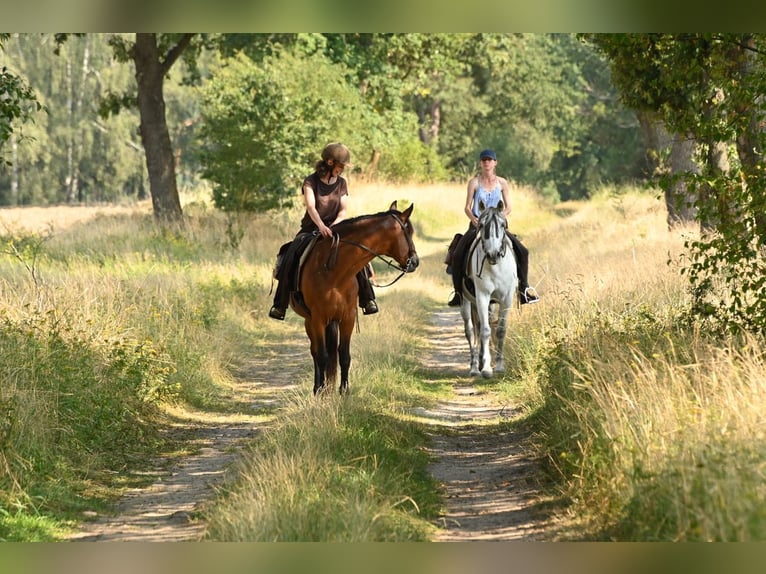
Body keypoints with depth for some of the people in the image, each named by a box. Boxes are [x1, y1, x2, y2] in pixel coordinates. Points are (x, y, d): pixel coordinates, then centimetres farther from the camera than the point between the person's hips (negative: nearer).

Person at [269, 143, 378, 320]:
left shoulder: (341, 183, 7)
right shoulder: (311, 181, -6)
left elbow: (343, 211, 0)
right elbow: (311, 207, -23)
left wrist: (333, 226, -22)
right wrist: (321, 226, -42)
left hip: (334, 229, 2)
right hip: (310, 231, -2)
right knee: (289, 258, -27)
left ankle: (367, 299, -13)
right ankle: (280, 304, -18)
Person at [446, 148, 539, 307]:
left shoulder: (502, 183, 4)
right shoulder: (474, 182, -1)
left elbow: (508, 207, 6)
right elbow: (467, 207, -1)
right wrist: (473, 218, -20)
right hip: (477, 225, -1)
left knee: (522, 252, -14)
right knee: (457, 255, -20)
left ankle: (524, 288, 0)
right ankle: (458, 293, -7)